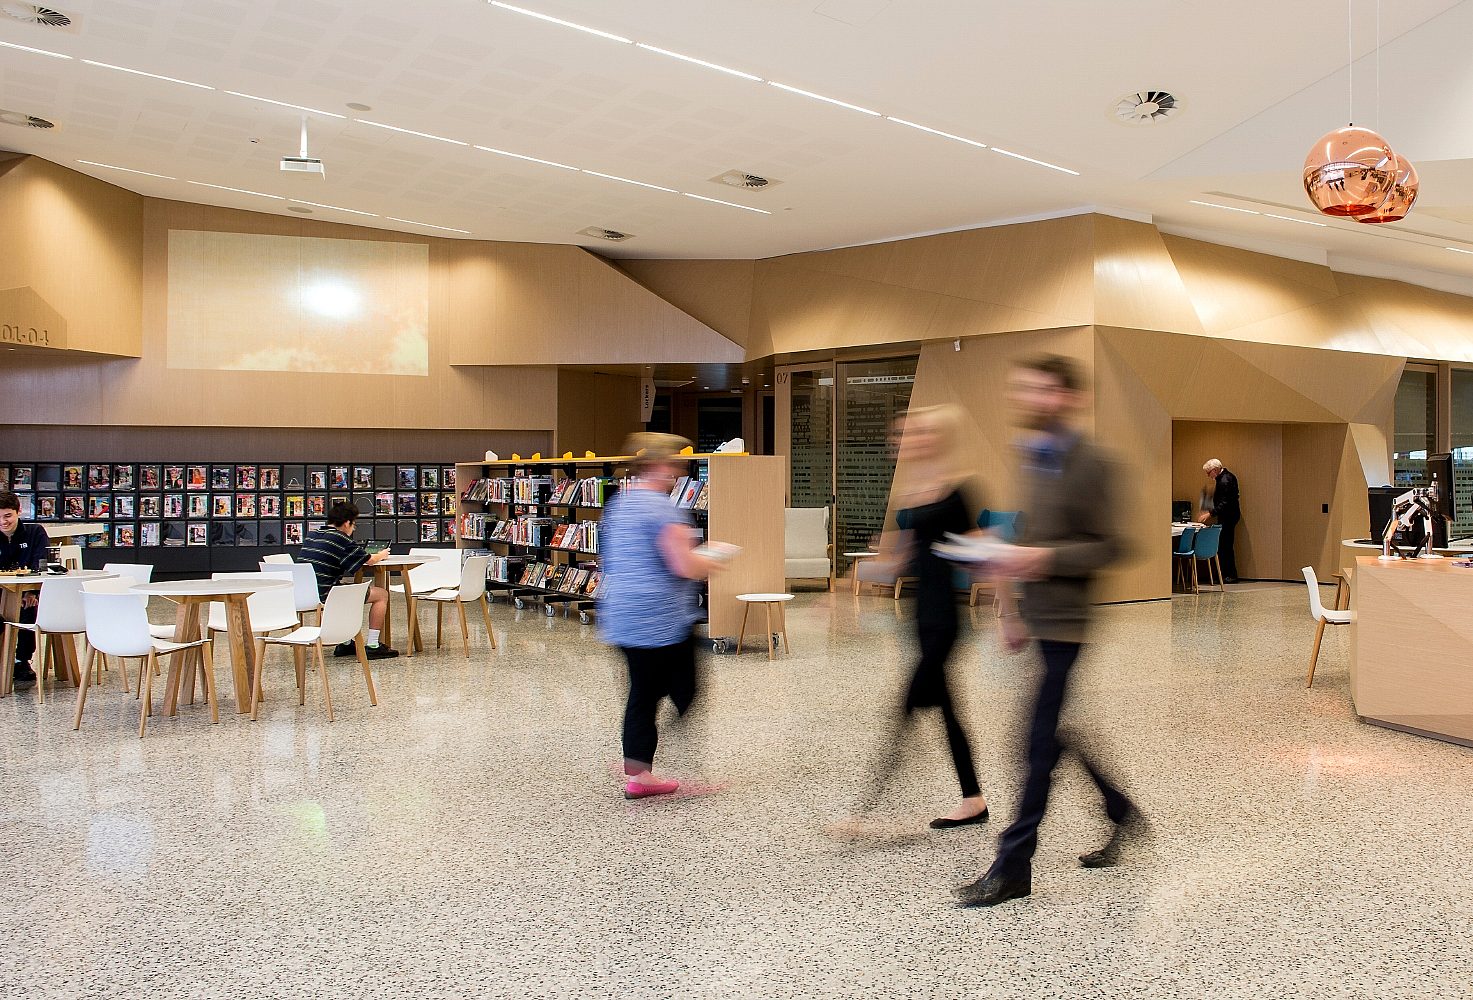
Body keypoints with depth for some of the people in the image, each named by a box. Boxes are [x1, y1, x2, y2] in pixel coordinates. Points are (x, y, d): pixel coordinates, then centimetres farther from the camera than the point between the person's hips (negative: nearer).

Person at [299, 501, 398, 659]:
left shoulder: (310, 536, 12)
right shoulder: (341, 539, -11)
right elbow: (370, 560, -2)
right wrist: (383, 554, 22)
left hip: (306, 595, 9)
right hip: (327, 596, -9)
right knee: (382, 594, 6)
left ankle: (345, 644, 34)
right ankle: (372, 646, 5)